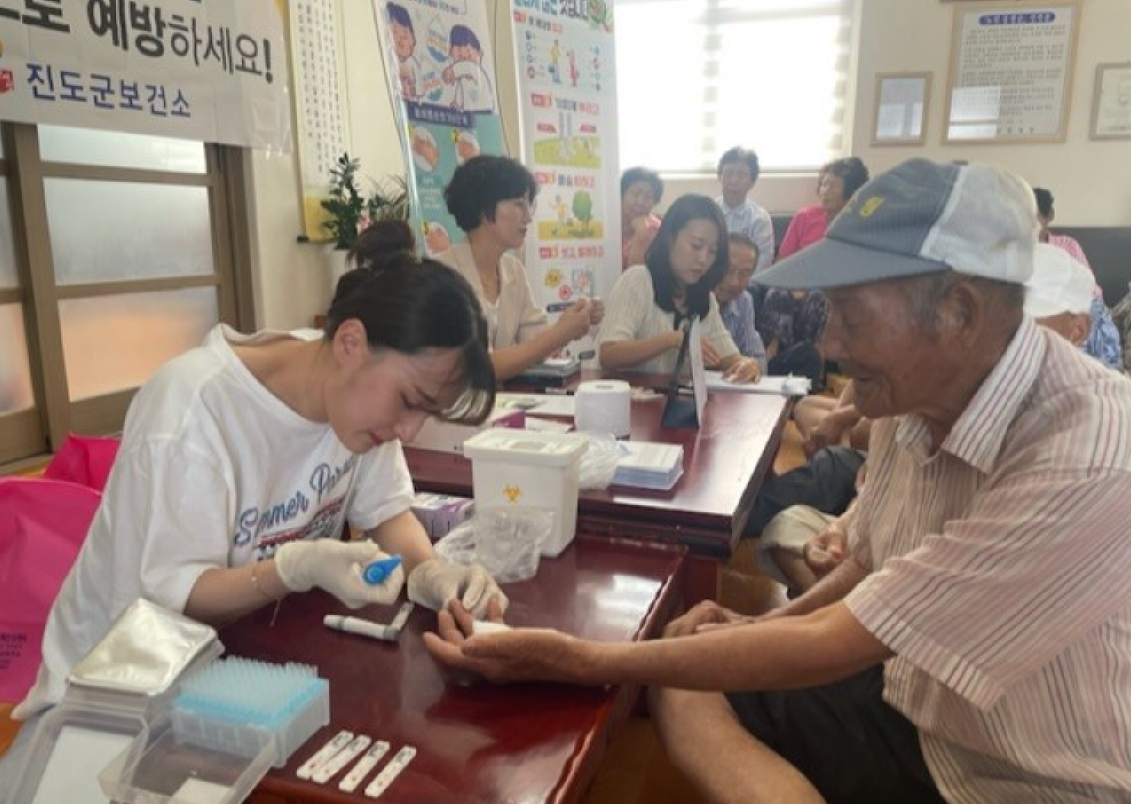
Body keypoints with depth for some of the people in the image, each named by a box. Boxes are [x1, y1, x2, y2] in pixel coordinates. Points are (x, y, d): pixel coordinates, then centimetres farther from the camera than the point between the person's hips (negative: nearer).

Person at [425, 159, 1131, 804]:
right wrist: (759, 628, -5)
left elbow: (832, 644, -29)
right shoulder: (914, 396, -8)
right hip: (918, 710, 6)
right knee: (683, 695, -7)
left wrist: (585, 661, -26)